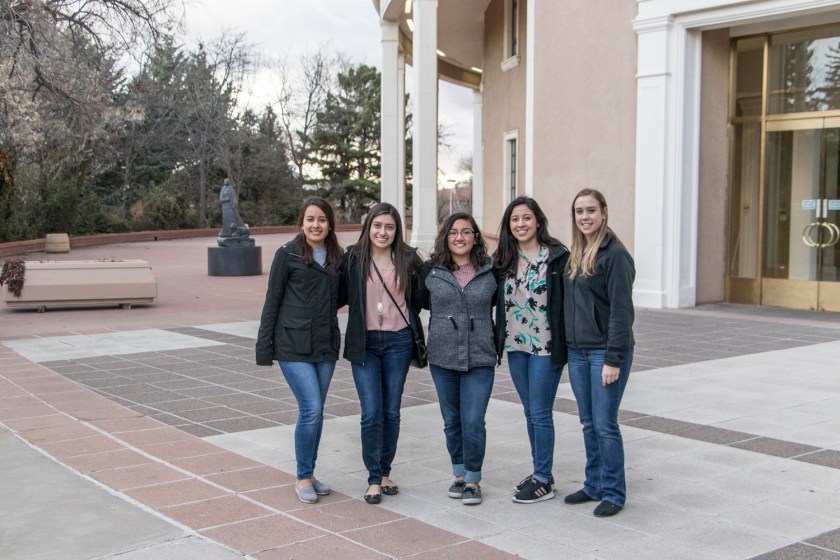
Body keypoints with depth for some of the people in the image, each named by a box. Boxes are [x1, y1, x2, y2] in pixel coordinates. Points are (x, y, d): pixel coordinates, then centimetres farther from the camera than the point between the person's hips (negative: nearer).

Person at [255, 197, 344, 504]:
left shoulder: (337, 257, 8)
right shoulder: (288, 254, -5)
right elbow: (272, 301, -4)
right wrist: (264, 347, -6)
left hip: (326, 346, 5)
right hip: (293, 345, -5)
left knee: (315, 412, 11)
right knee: (311, 409, -11)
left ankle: (309, 473, 25)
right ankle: (303, 477, 6)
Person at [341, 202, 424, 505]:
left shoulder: (408, 259, 1)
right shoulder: (353, 258, -1)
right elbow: (341, 296, 4)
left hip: (398, 342, 1)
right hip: (364, 342, -1)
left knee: (391, 412, 9)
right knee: (371, 413, -5)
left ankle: (385, 472, 25)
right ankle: (374, 479, 7)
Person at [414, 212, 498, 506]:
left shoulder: (490, 271, 1)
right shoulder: (430, 270, 1)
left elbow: (500, 302, 13)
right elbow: (419, 302, 15)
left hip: (480, 359, -1)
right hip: (442, 358, 2)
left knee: (473, 423, -7)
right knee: (452, 421, 12)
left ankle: (473, 480, 10)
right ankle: (459, 474, 29)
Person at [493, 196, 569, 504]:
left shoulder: (557, 256, -8)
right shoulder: (503, 259, 7)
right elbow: (496, 300, 11)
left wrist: (566, 343, -13)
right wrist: (498, 342, 3)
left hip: (545, 347, -5)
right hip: (515, 346, 6)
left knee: (540, 414, -1)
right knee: (530, 412, 14)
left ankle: (543, 480, 11)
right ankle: (540, 472, 26)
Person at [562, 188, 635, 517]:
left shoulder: (615, 254, -12)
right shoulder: (575, 255, 12)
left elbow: (621, 310, -15)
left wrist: (614, 359, -18)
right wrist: (567, 347, 10)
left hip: (605, 351, -7)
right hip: (577, 351, 7)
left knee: (605, 424, -3)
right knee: (588, 423, 14)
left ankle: (613, 493, 11)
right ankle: (594, 485, 26)